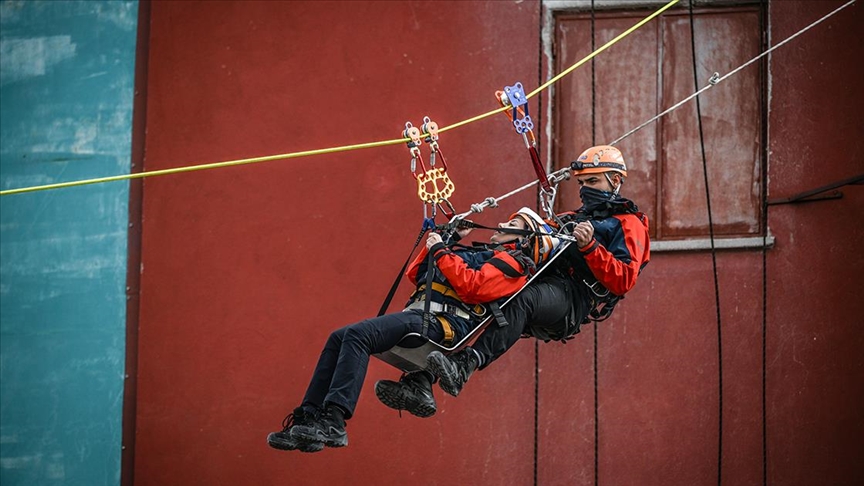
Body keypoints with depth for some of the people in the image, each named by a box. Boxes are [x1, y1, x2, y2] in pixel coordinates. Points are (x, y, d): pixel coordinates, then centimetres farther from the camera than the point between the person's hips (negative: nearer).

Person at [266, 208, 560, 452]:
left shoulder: (512, 263, 8)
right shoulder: (480, 254, 35)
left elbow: (471, 285, -13)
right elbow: (415, 273, 34)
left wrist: (441, 251, -5)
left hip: (442, 323, -9)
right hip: (418, 313, 9)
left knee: (357, 334, -29)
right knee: (338, 339, -7)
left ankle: (332, 423, -38)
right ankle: (308, 419, -13)